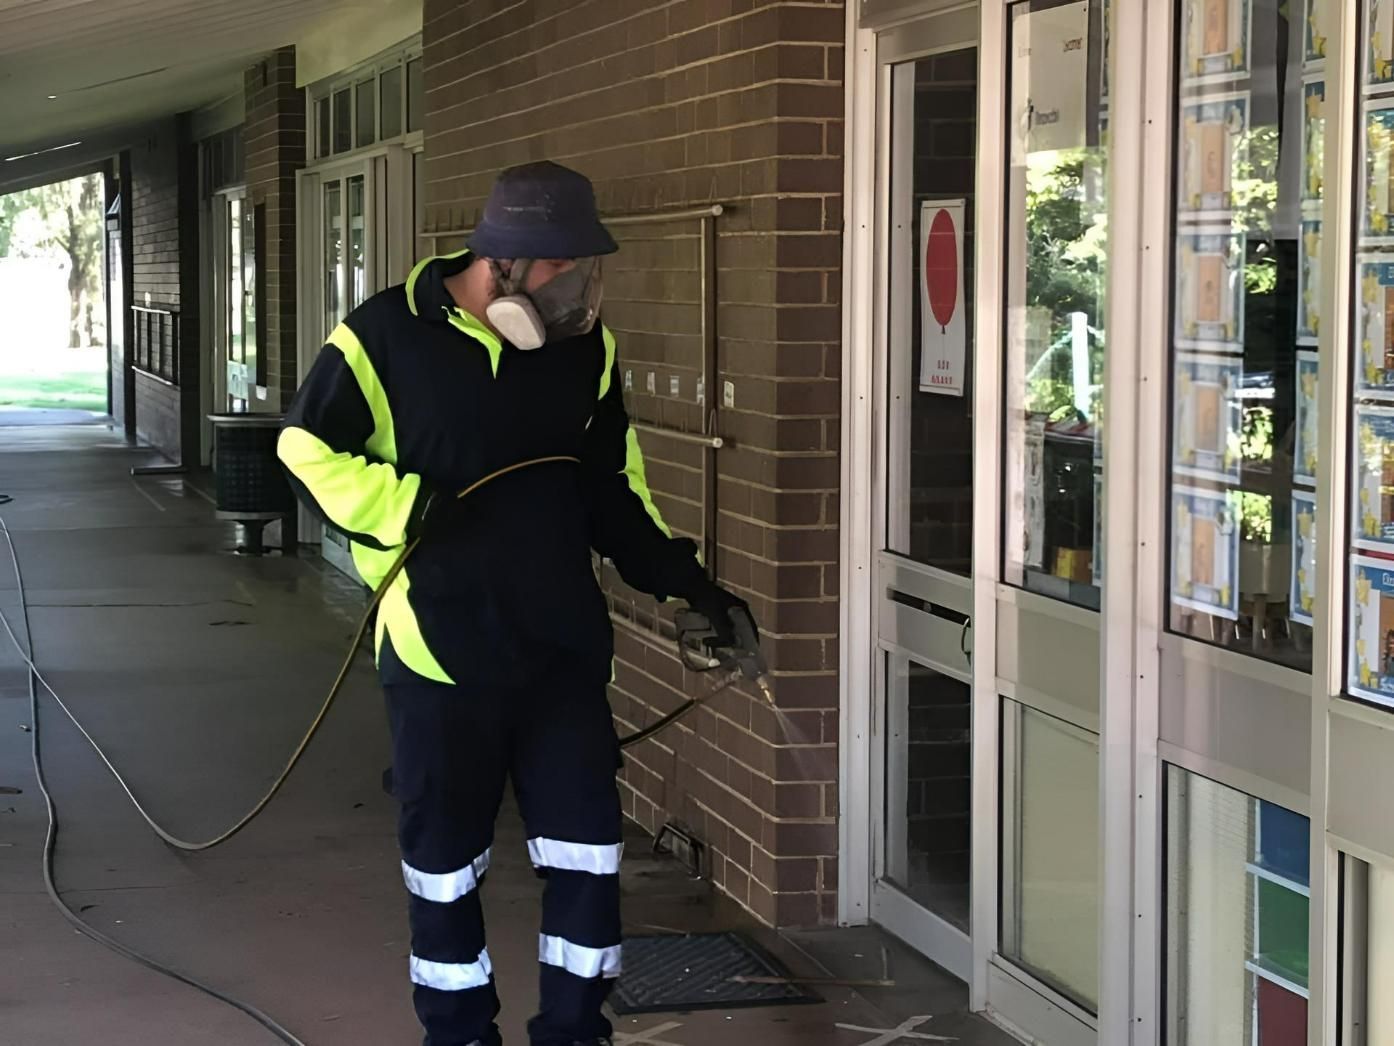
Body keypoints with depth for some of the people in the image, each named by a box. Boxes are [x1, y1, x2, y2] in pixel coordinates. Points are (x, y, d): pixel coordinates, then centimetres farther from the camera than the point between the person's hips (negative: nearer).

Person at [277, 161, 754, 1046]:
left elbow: (612, 487, 13)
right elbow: (310, 453, -4)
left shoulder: (586, 348, 4)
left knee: (587, 849, 5)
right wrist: (413, 510, -16)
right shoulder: (387, 337, -10)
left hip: (564, 645, 4)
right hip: (442, 648, -3)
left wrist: (684, 580, 5)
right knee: (446, 859, 8)